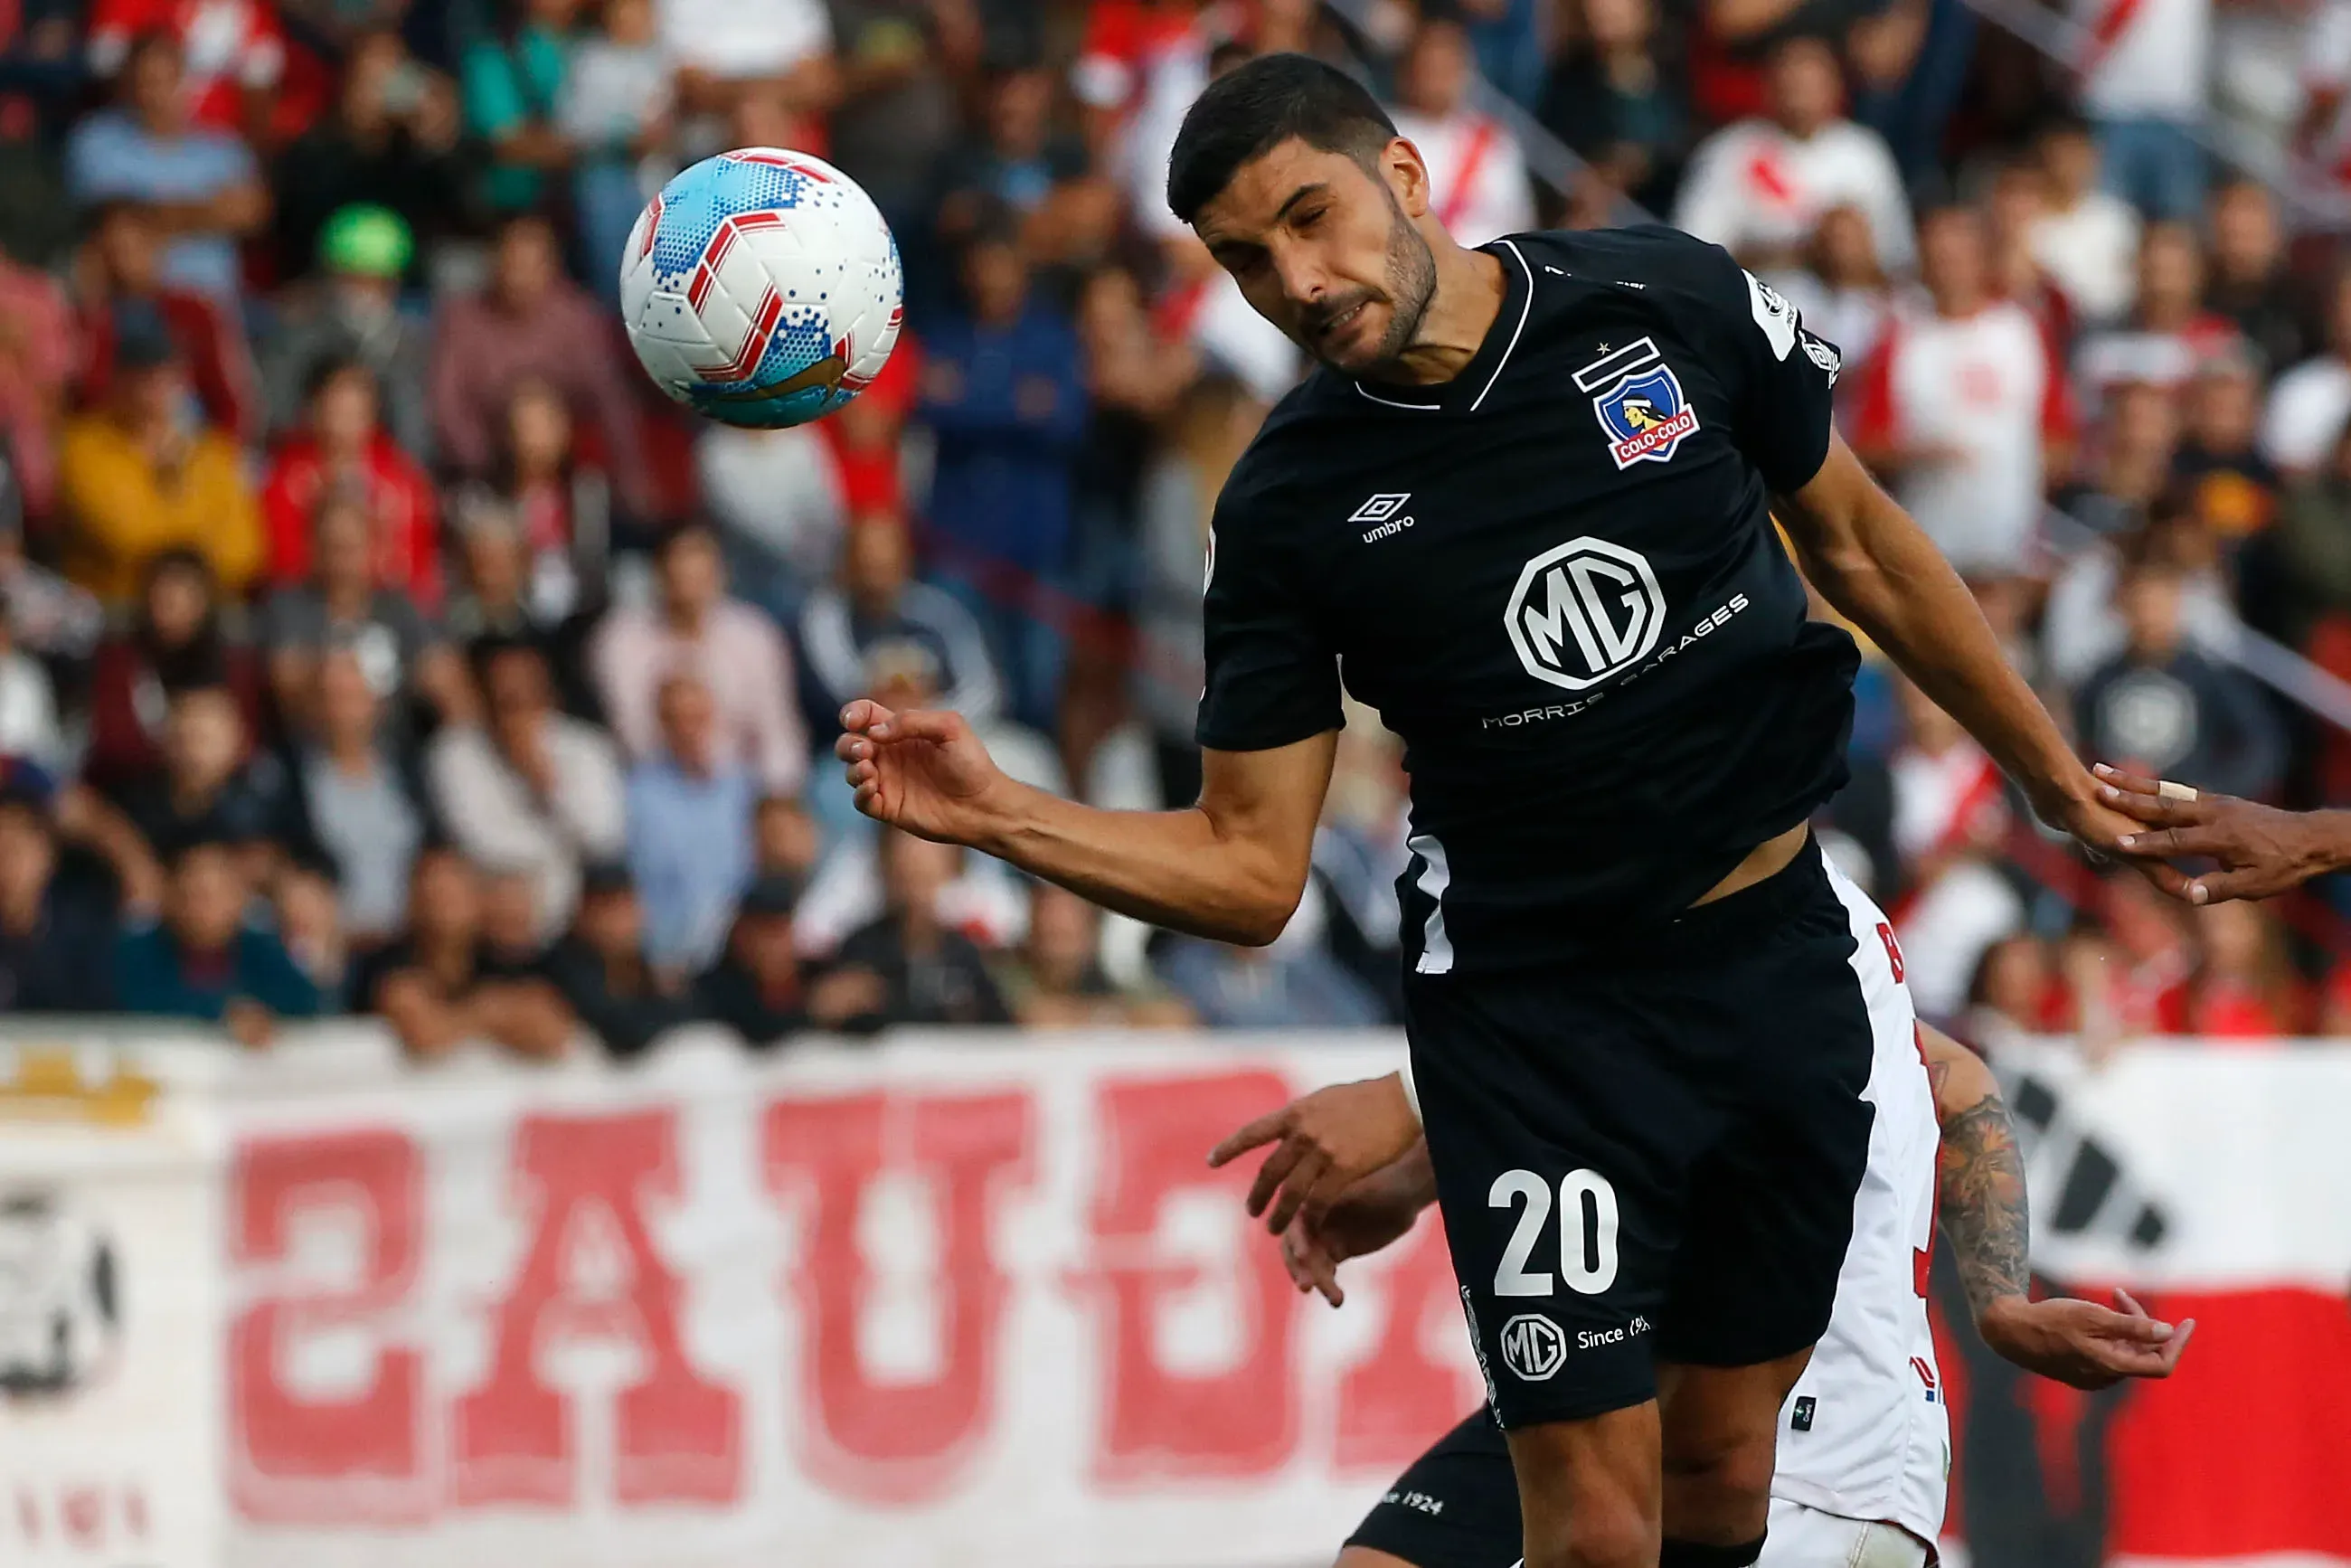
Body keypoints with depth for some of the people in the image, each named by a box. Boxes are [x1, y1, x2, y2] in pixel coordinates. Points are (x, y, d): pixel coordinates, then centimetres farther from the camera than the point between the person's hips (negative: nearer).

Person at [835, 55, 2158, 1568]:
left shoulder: (1673, 303, -7)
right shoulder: (1289, 510, -9)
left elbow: (1857, 543, 10)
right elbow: (1250, 871, -5)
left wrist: (2055, 772, 17)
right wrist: (997, 811, -20)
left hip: (1785, 953, 2)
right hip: (1538, 1023, -2)